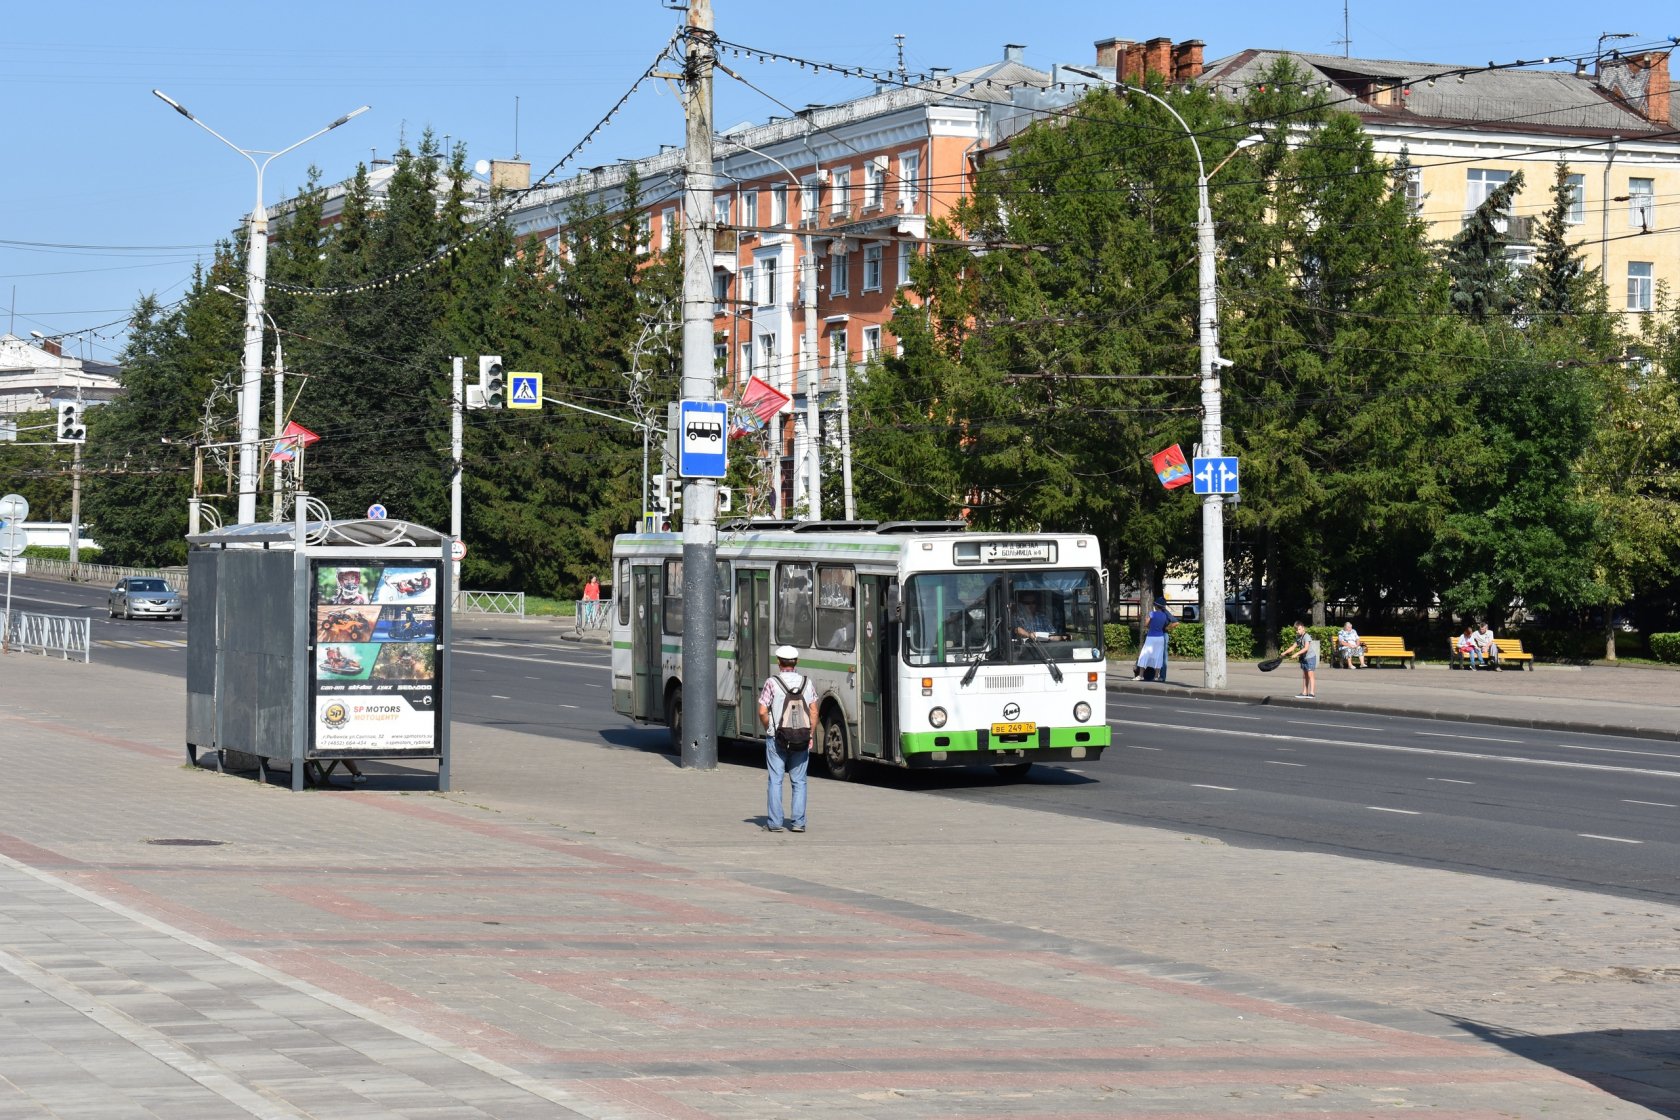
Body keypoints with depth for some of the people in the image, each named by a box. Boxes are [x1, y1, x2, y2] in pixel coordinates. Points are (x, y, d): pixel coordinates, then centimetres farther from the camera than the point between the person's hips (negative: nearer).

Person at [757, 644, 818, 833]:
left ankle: (774, 822, 2)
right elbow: (814, 713, 2)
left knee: (775, 780, 4)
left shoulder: (772, 683, -7)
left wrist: (769, 730, 6)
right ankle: (798, 822, 4)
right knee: (799, 781, 8)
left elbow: (763, 712, -10)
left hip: (776, 739, -2)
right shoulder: (806, 683, 2)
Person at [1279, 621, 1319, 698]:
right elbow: (1293, 647, 14)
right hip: (1304, 658, 9)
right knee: (1304, 676, 12)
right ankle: (1304, 693, 17)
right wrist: (1284, 653, 6)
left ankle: (1312, 693, -11)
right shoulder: (1298, 637, 9)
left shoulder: (1307, 636, -18)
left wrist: (1296, 654, -34)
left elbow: (1306, 648, -28)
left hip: (1310, 657, -9)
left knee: (1311, 675, -10)